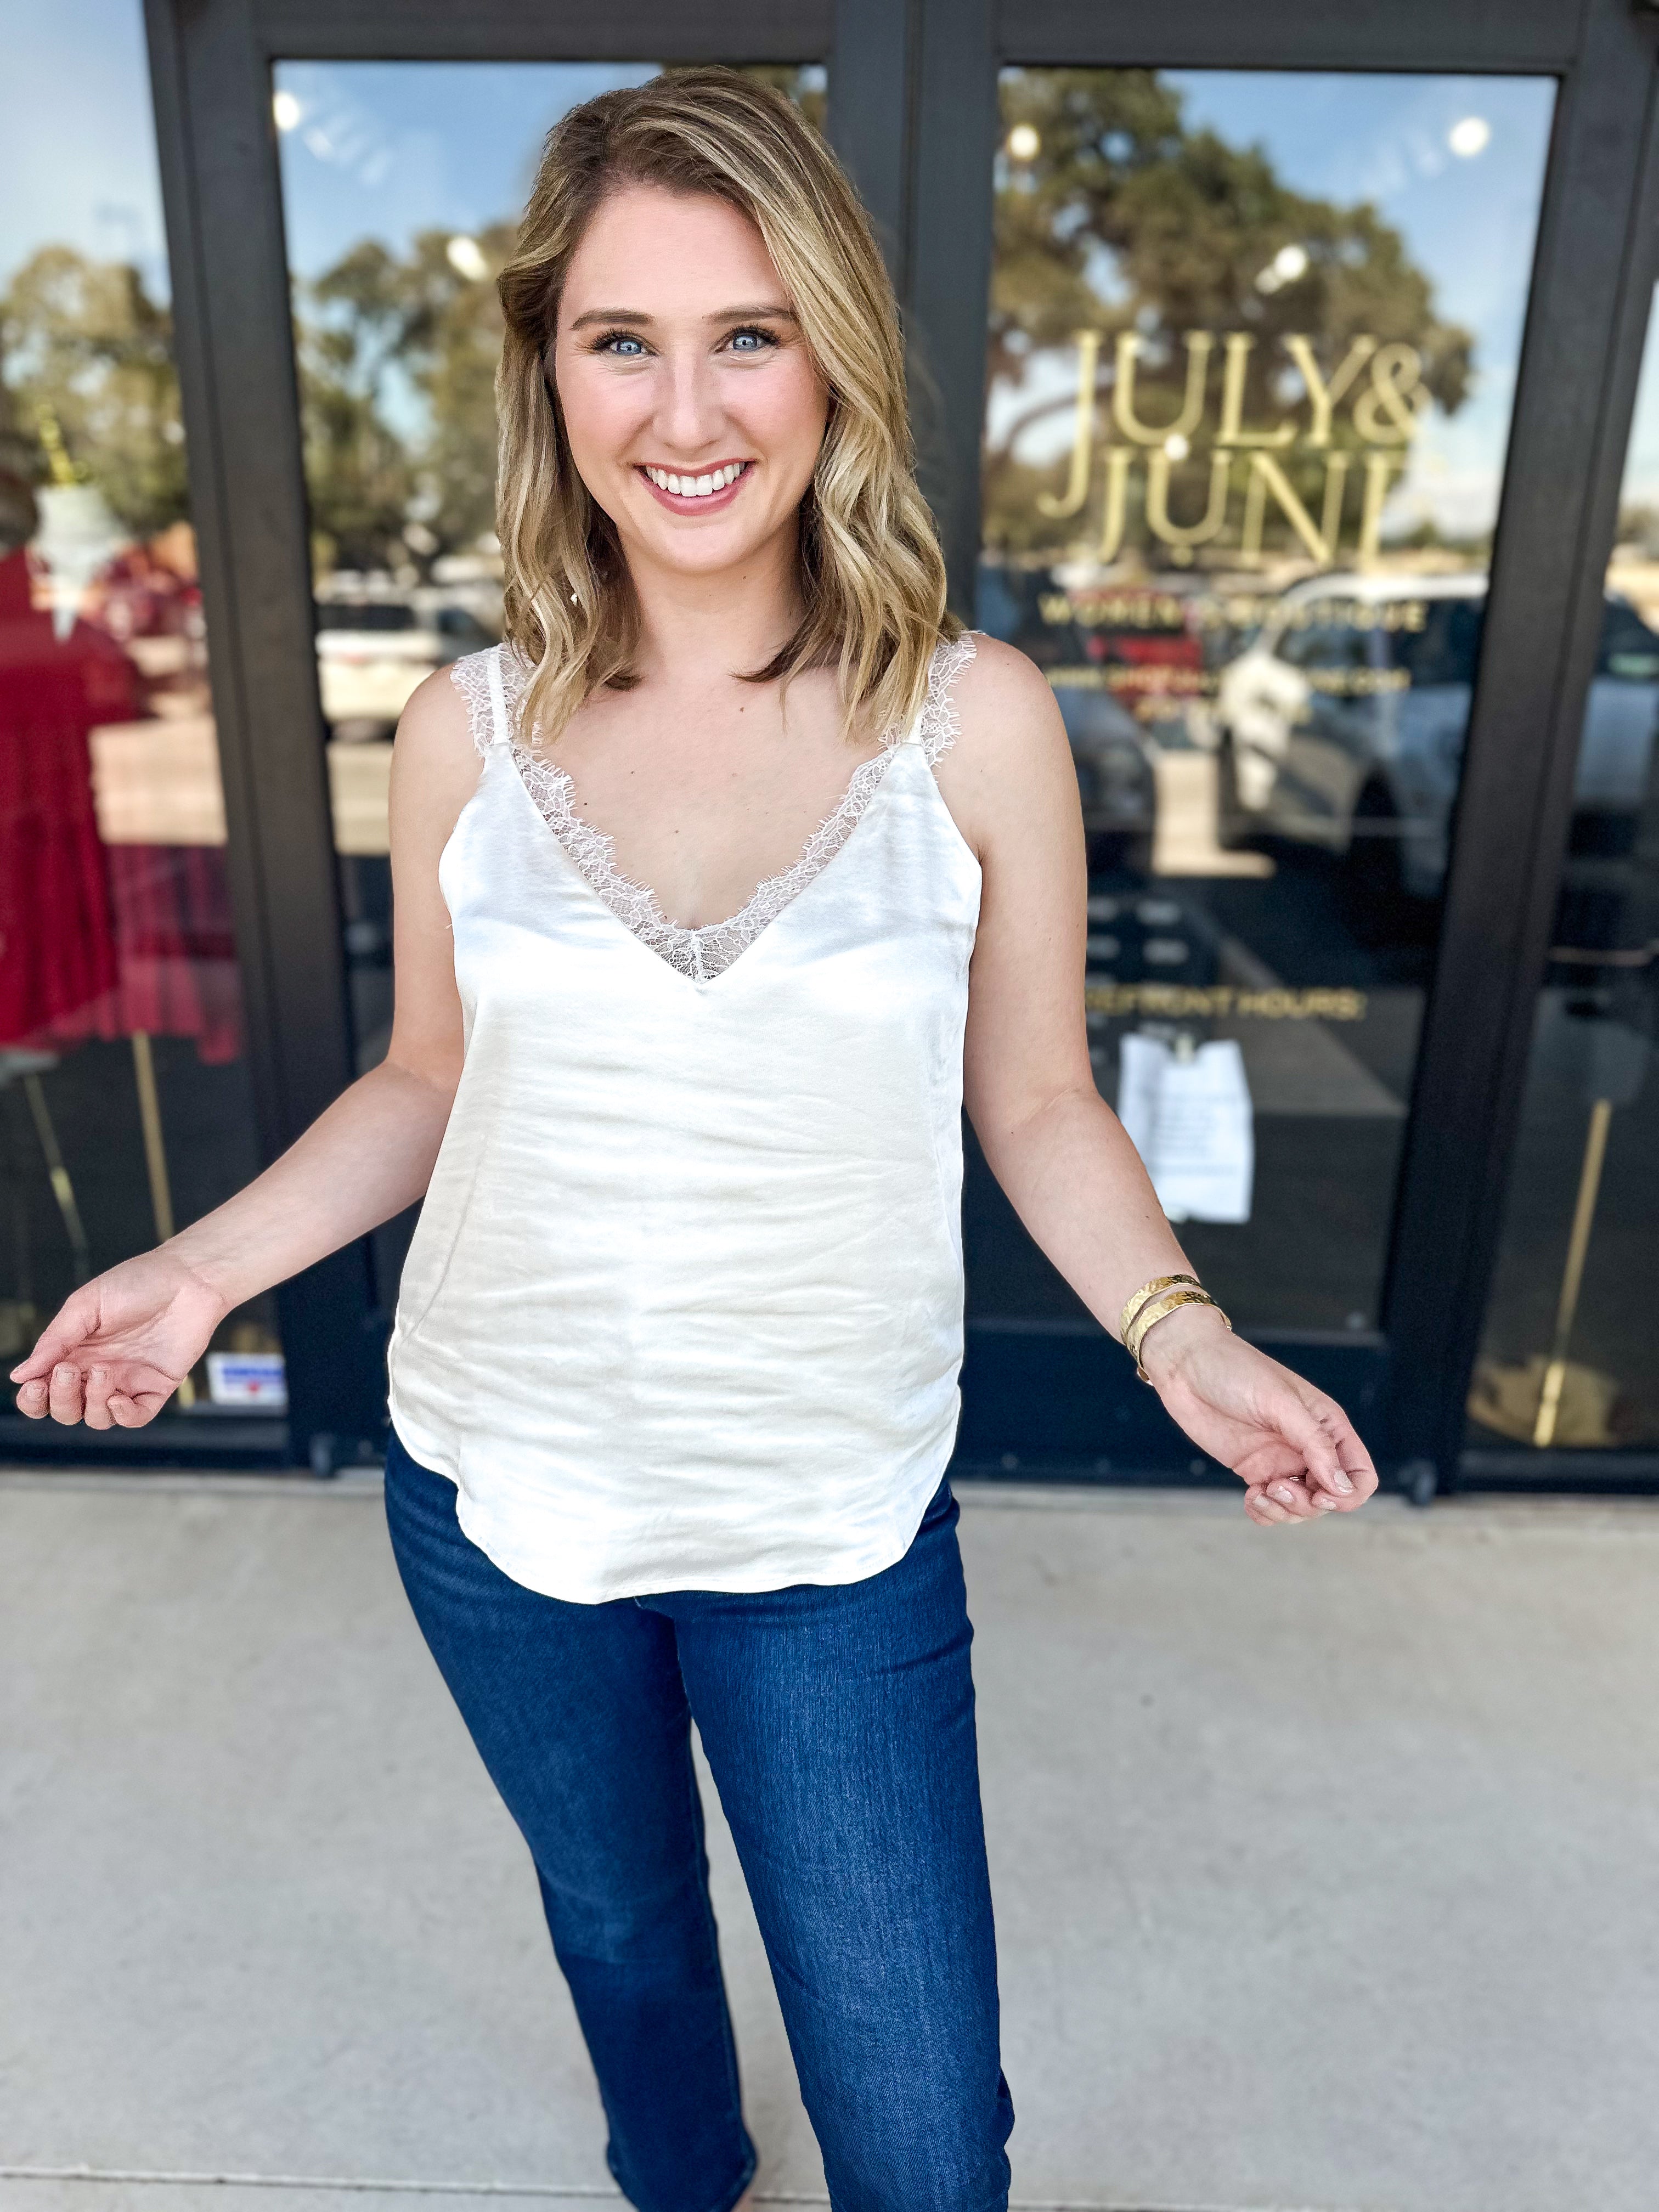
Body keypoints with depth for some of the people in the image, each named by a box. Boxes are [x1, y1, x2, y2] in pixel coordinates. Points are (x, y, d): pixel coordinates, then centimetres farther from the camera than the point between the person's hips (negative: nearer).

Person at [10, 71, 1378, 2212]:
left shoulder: (973, 718, -12)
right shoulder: (470, 731, -7)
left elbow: (1035, 1100, -4)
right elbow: (426, 1082, 5)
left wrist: (1179, 1333, -17)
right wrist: (202, 1267, -6)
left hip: (832, 1530, -2)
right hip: (497, 1493, 3)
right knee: (619, 1932, 31)